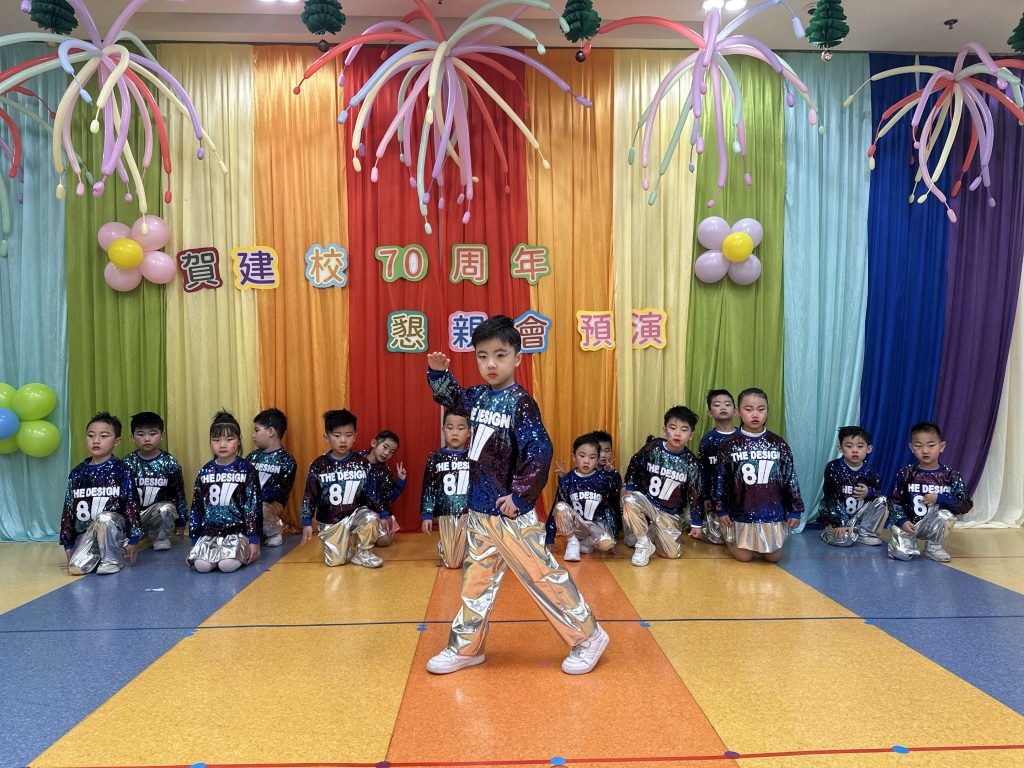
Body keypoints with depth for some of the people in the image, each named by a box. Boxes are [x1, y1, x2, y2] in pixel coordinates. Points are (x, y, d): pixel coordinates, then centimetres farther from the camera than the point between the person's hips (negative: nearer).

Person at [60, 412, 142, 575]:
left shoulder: (121, 470, -4)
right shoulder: (77, 473, 7)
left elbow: (131, 505, -6)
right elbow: (68, 509, 11)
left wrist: (133, 540, -9)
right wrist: (68, 545, 9)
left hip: (113, 527, -3)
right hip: (85, 533, 3)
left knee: (104, 518, -37)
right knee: (75, 568, -22)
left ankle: (112, 559, -16)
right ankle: (97, 556, 9)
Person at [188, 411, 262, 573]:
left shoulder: (246, 470, -1)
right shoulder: (205, 472, 9)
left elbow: (254, 506, -4)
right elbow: (196, 507, 13)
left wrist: (254, 540, -8)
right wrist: (194, 540, 11)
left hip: (238, 530, -3)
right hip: (209, 532, 3)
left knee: (228, 565, -28)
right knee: (201, 565, -24)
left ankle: (240, 553, 5)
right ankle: (221, 554, 8)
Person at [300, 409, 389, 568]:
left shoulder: (363, 463, -4)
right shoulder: (318, 466, -8)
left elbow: (370, 494, 3)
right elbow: (309, 497, -1)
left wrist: (384, 515, 0)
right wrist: (307, 524, -3)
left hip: (355, 514, 1)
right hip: (329, 521, 0)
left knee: (371, 518, -31)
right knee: (335, 561, -11)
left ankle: (362, 553, -5)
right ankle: (348, 544, 23)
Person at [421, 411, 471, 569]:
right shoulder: (436, 458, 0)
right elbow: (428, 488, 4)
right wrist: (426, 514, 0)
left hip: (469, 514, 0)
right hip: (446, 514, 0)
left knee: (464, 561, -2)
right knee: (450, 563, 3)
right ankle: (442, 547, 37)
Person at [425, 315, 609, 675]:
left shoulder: (521, 402, -17)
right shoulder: (479, 395, 5)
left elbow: (540, 452, -21)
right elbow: (448, 397, 24)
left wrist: (521, 497, -18)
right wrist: (438, 371, 6)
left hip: (510, 512, -7)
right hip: (478, 509, 7)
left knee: (543, 575, 2)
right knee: (476, 579, 16)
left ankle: (588, 637, 19)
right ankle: (465, 647, 30)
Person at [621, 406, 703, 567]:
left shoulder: (691, 463, -9)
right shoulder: (653, 448, -12)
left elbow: (694, 495, -2)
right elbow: (634, 466, 4)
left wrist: (696, 522, -1)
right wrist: (628, 489, -1)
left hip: (670, 513, 1)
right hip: (646, 501, -1)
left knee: (673, 553, -9)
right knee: (629, 502, -35)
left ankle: (653, 532, 23)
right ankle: (644, 543, -14)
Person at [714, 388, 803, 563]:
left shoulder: (778, 444, -1)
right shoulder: (729, 445, -5)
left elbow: (790, 478, 3)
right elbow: (721, 480, -1)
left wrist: (795, 510, 2)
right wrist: (721, 510, -2)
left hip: (773, 513, 2)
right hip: (742, 513, -1)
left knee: (773, 557, 8)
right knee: (744, 557, 4)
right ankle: (728, 536, 33)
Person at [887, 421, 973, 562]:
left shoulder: (951, 476, -3)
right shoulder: (906, 474, -4)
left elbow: (966, 505, -7)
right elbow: (894, 501, -3)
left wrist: (940, 499, -21)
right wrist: (902, 521, -21)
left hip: (934, 526, 2)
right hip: (908, 524, -1)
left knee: (946, 513, -29)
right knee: (901, 554, -26)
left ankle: (933, 546, -3)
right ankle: (910, 543, 12)